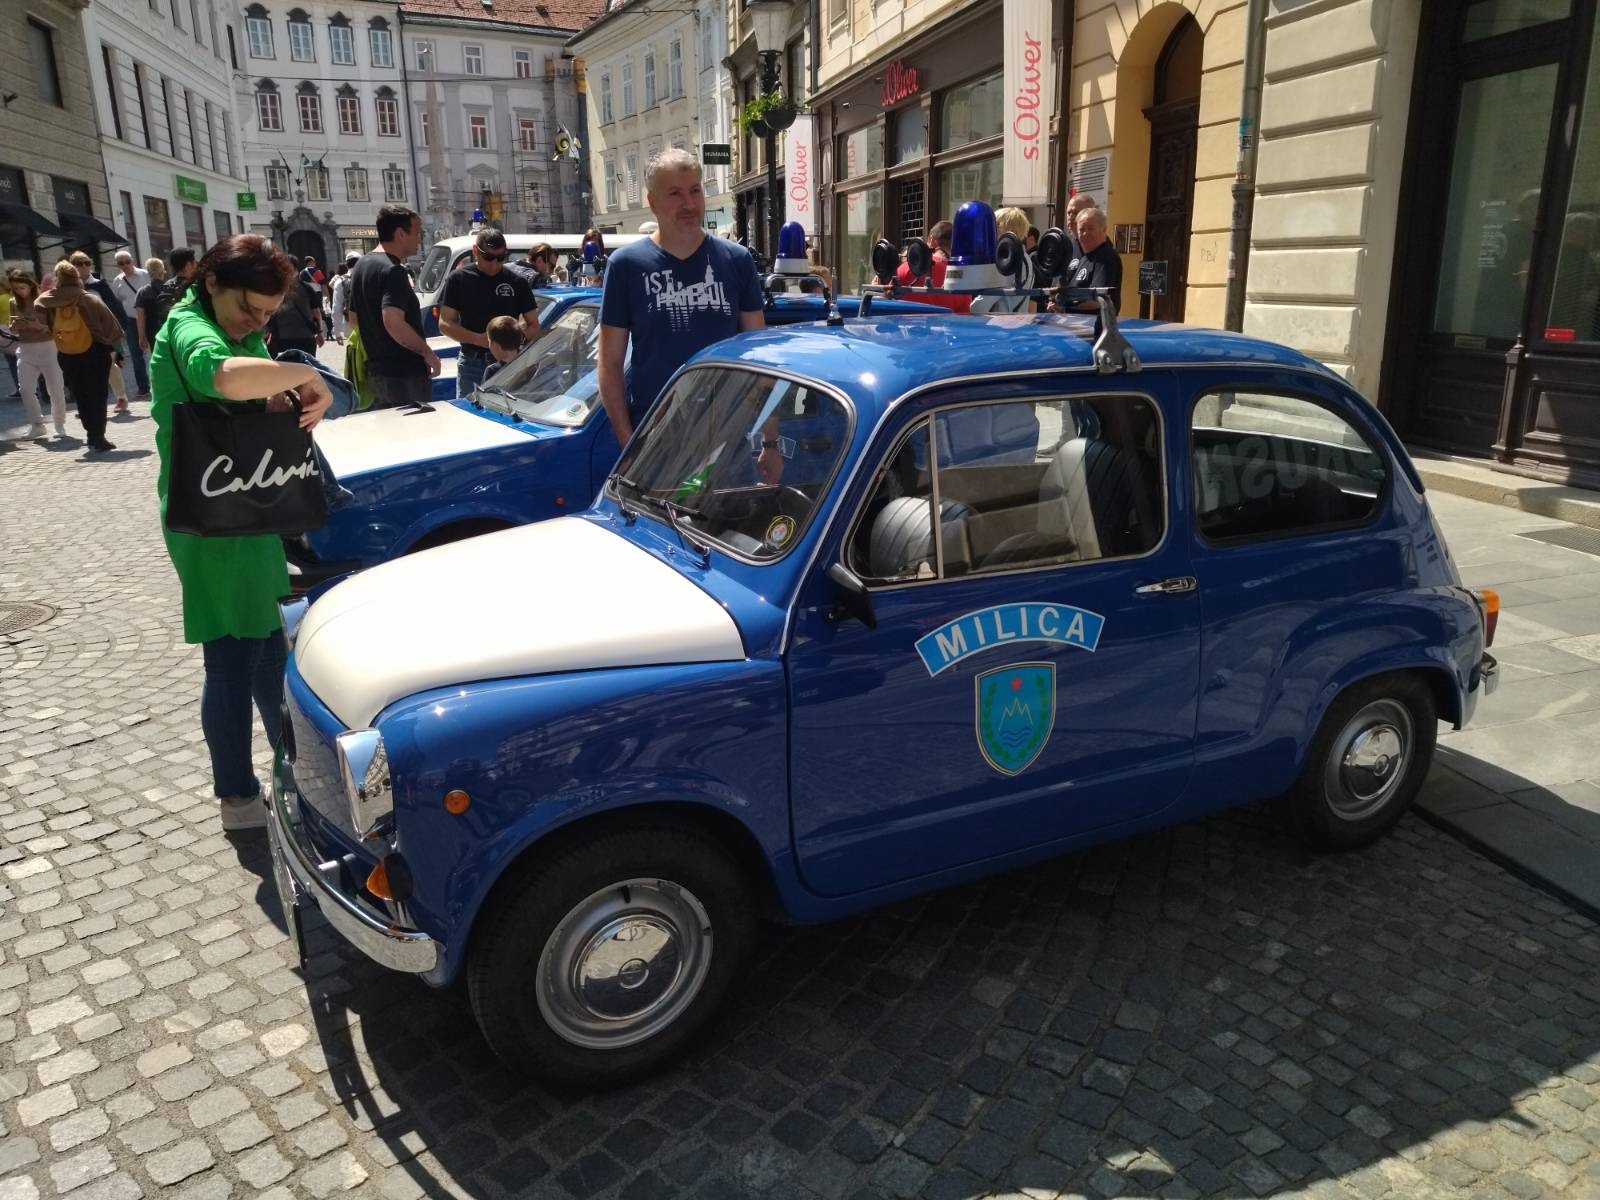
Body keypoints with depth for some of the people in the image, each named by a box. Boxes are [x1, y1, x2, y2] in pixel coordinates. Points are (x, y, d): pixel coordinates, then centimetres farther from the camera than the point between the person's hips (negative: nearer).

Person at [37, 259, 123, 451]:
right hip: (93, 353, -3)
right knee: (97, 395, 4)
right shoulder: (89, 299, -10)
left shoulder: (49, 302, -2)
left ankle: (91, 434, 23)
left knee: (81, 396, 16)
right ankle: (97, 438, 0)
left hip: (66, 356, 3)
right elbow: (109, 323, -8)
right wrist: (111, 342, 4)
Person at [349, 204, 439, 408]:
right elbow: (393, 322, -28)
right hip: (405, 375, -9)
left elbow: (355, 318, 21)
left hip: (376, 372, 9)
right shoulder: (393, 270, -17)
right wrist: (427, 353, -19)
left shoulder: (362, 266, 13)